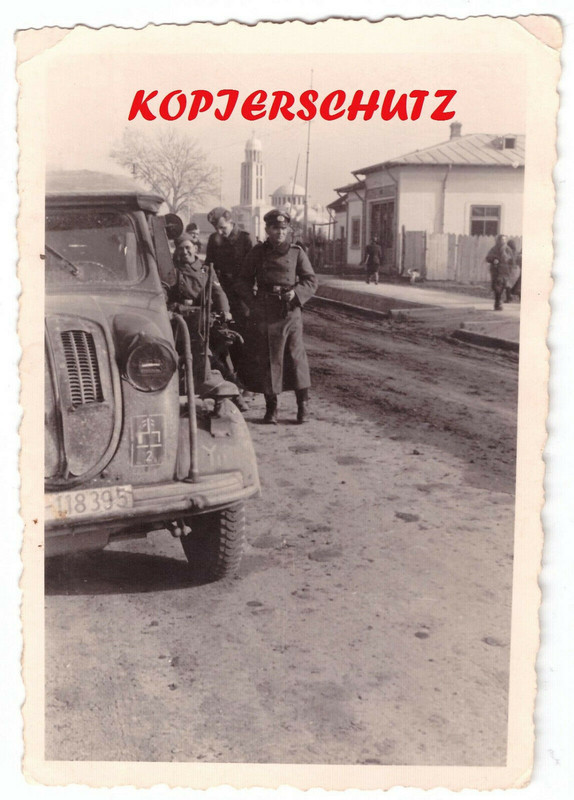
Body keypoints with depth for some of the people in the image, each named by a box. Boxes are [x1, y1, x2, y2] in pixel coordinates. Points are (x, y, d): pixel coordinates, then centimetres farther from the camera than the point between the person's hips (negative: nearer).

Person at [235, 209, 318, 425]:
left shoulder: (296, 252, 6)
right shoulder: (257, 253, 8)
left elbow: (311, 280, 7)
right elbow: (242, 281, 13)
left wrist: (297, 293, -11)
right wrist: (252, 301, -2)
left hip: (290, 312, -1)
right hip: (263, 314, 1)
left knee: (295, 356, -3)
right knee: (265, 358, 2)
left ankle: (303, 404, 9)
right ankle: (271, 407, 13)